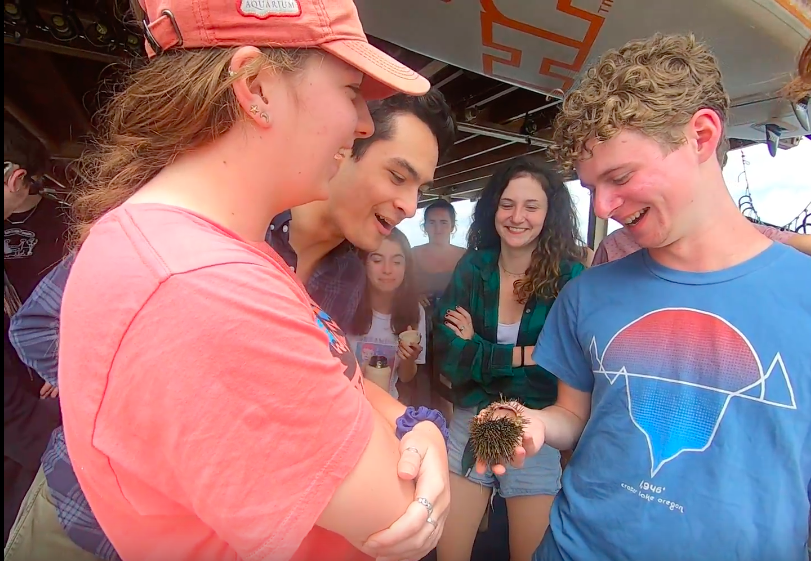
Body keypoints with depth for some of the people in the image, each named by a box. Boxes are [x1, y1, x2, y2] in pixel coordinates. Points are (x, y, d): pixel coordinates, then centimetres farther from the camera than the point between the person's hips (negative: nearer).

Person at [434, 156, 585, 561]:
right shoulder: (472, 267, -3)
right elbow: (445, 350, -10)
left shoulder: (570, 279, -9)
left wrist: (477, 351, -12)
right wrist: (521, 355, -17)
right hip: (470, 423, 2)